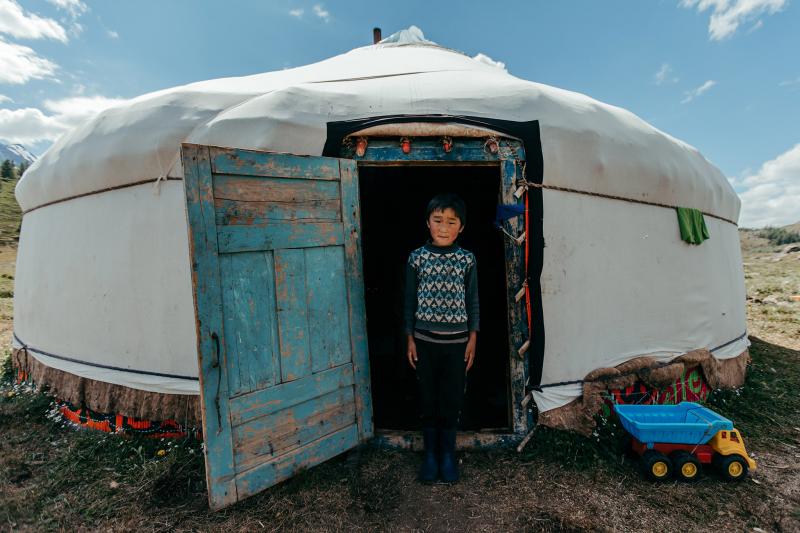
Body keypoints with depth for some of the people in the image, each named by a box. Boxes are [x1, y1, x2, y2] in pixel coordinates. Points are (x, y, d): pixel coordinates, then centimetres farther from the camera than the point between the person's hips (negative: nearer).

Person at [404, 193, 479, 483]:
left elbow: (473, 301, 3)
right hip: (425, 339, 0)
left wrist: (472, 339, 1)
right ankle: (430, 453, 30)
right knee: (428, 398, 11)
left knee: (451, 399, 10)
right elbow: (410, 301, 1)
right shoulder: (416, 258, -3)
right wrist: (410, 338, 0)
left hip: (456, 340, 0)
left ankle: (448, 454, 30)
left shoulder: (467, 259, -2)